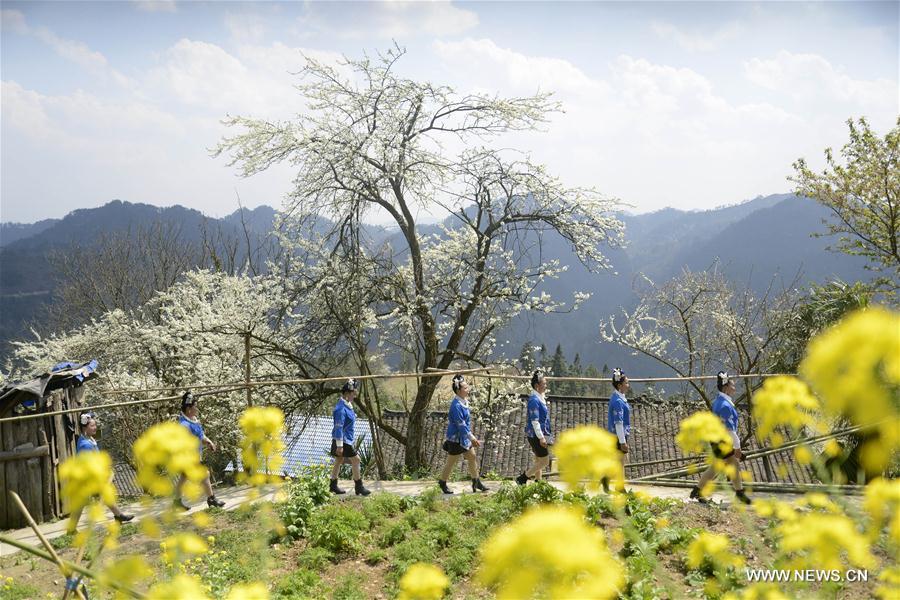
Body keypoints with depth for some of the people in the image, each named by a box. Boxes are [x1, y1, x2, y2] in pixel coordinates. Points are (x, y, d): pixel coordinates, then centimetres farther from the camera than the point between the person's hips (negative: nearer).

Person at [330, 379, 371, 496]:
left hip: (347, 439, 10)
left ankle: (333, 486, 23)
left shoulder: (347, 406, 10)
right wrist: (339, 445, -23)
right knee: (355, 460, -6)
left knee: (339, 461, 15)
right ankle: (359, 487, 1)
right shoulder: (341, 408, -21)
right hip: (342, 440, -10)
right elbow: (339, 427, -22)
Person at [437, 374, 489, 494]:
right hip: (456, 438, -9)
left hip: (464, 437, 9)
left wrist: (471, 437, 20)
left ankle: (476, 482, 24)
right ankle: (442, 483, 23)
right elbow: (461, 425, -26)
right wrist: (472, 438, -22)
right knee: (451, 461, 5)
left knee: (472, 456, 13)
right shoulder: (456, 405, -26)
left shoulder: (464, 401, 3)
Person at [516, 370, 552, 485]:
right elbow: (534, 421, -22)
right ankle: (522, 478, 4)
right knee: (544, 461, -4)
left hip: (540, 434, 10)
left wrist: (544, 436, 23)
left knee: (539, 461, 14)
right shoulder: (534, 400, -19)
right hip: (536, 435, -10)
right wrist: (541, 437, -22)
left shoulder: (539, 398, 12)